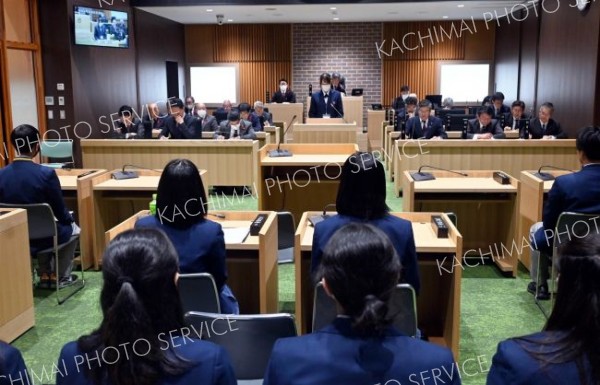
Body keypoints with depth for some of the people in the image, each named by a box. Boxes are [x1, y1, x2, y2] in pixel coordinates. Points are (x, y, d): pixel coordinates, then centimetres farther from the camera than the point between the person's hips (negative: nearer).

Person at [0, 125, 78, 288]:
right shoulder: (46, 173, -23)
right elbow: (60, 211, -13)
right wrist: (70, 219, 11)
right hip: (42, 238, -4)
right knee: (71, 227, 29)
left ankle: (45, 275, 38)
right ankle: (61, 276, 33)